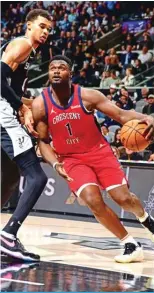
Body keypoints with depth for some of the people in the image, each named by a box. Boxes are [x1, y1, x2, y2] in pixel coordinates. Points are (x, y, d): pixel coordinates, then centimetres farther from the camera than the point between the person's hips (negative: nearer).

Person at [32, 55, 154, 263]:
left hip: (99, 152, 0)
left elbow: (121, 114, -13)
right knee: (93, 200, -21)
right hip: (71, 159, 0)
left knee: (123, 198, -6)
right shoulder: (40, 105, -11)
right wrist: (55, 164, -17)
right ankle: (131, 245, -5)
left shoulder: (87, 96, -14)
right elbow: (43, 141, 0)